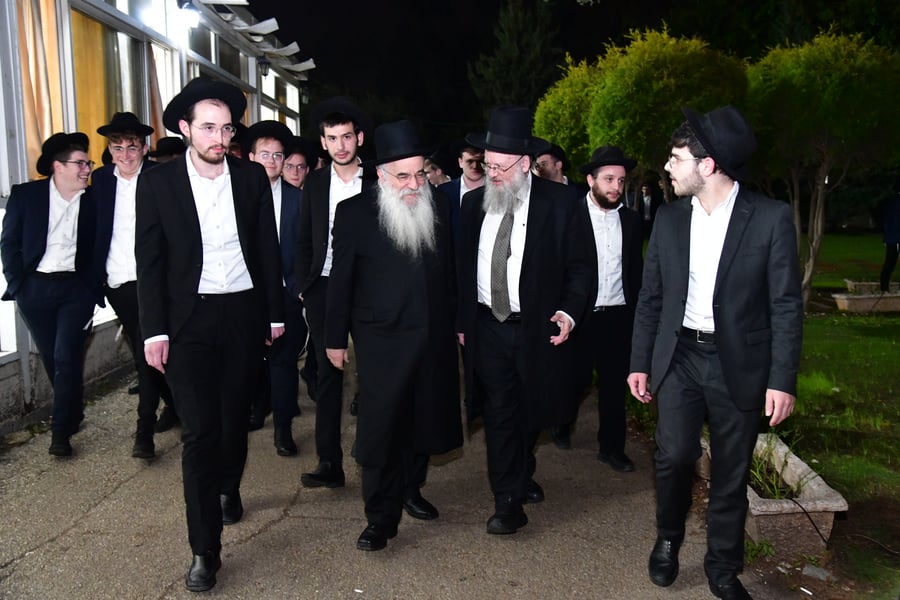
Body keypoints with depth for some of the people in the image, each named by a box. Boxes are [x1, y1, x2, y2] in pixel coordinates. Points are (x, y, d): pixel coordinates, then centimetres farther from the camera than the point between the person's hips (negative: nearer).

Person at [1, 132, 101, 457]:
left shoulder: (93, 200, 1)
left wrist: (93, 290, -1)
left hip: (75, 288, -1)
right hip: (34, 287, 1)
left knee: (66, 358, -7)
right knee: (51, 359, 11)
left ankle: (61, 429, 6)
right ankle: (73, 413, 32)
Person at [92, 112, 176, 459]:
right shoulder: (101, 179, 10)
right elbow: (97, 229, 13)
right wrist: (97, 272, 6)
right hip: (116, 283, 6)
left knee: (148, 353, -8)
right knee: (141, 353, 15)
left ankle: (145, 430, -2)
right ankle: (175, 405, 33)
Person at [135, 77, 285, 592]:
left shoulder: (253, 177, 3)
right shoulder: (158, 182, -2)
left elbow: (268, 250, 6)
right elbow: (150, 261, -1)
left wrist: (276, 314, 6)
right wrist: (154, 330, -6)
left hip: (244, 313, 2)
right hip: (188, 318, -2)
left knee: (235, 417, 12)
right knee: (199, 431, -3)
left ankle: (228, 489, 43)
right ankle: (205, 549, 7)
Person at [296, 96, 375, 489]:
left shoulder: (377, 182, 0)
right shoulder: (315, 183, 7)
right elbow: (304, 240, 10)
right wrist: (304, 286, 3)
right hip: (324, 288, 2)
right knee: (328, 374, 4)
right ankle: (329, 463, 10)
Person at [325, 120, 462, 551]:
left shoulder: (439, 210, 4)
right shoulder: (355, 212, -7)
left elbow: (449, 273, 10)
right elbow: (341, 280, -4)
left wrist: (456, 323, 10)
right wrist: (335, 338, -2)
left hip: (433, 338, 4)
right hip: (382, 341, -4)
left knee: (424, 420, 16)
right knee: (381, 427, 0)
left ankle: (409, 489, 38)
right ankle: (380, 518, 13)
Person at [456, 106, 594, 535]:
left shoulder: (561, 203, -7)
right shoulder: (474, 202, 4)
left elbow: (581, 267, -4)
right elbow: (464, 266, 10)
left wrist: (570, 311, -18)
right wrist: (462, 320, 8)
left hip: (539, 329, -1)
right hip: (488, 327, 2)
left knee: (530, 410, 15)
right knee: (499, 414, 1)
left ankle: (521, 476, 42)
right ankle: (508, 502, 13)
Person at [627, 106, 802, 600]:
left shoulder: (770, 217, -8)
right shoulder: (669, 217, 3)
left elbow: (786, 305, -6)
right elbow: (650, 297, 7)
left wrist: (782, 380, -10)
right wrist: (640, 362, 6)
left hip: (739, 363, -2)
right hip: (680, 356, 2)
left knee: (731, 472, 8)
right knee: (674, 455, -5)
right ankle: (668, 539, 24)